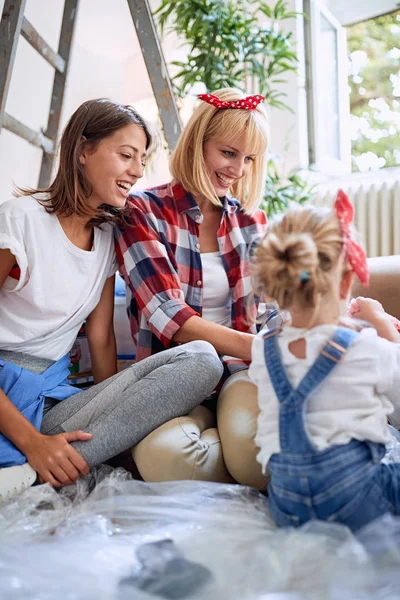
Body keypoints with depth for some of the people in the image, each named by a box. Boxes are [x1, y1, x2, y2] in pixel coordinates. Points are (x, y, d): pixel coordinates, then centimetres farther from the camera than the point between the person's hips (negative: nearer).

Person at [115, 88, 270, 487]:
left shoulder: (252, 220, 13)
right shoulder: (143, 211, -3)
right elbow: (168, 316, -16)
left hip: (242, 367, 2)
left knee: (250, 438, -33)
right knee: (163, 452, -35)